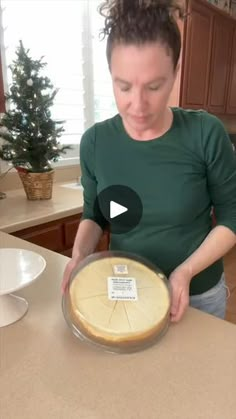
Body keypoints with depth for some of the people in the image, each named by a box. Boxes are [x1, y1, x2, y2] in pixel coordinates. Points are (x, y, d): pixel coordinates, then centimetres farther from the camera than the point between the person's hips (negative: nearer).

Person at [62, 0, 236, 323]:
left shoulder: (206, 134, -18)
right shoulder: (95, 141, -11)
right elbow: (94, 214, 1)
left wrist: (187, 271, -21)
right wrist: (80, 254, -17)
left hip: (198, 294, -1)